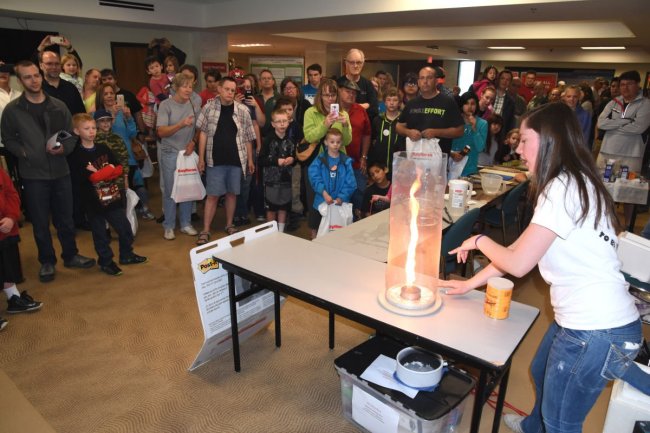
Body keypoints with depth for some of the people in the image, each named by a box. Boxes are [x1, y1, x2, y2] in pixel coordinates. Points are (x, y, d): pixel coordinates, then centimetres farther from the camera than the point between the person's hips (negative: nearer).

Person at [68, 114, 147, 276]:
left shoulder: (103, 149, 7)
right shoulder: (77, 155, -10)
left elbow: (119, 169, 3)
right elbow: (92, 177, -20)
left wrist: (99, 173, -13)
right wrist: (109, 169, -11)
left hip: (112, 197, 5)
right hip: (93, 202, -5)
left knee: (125, 228, 12)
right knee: (100, 235, 8)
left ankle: (126, 255, 30)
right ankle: (106, 261, 23)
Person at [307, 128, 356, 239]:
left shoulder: (346, 161, -2)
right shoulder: (319, 160, -3)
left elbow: (350, 183, -6)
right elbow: (315, 178, -12)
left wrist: (342, 197, -16)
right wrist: (324, 193, -23)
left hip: (341, 202, 0)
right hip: (322, 201, 0)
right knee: (316, 227, 12)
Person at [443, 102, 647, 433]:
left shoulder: (563, 188, -21)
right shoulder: (571, 183, 10)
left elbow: (518, 263, -21)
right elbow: (520, 248, 13)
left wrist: (481, 241, -1)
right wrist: (470, 283, 15)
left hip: (596, 330, -10)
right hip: (580, 317, 10)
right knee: (541, 373, 31)